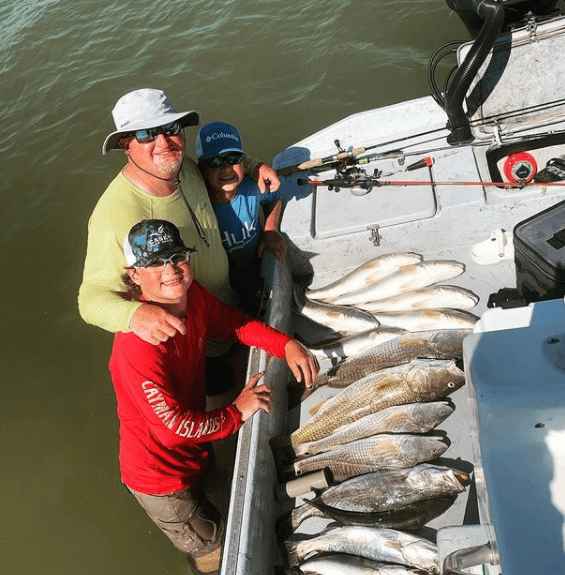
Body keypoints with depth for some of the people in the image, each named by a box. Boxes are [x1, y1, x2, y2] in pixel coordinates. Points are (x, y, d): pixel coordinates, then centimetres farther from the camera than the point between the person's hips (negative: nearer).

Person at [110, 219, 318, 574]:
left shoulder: (191, 295, -13)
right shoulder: (138, 347, -37)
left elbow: (232, 322, 3)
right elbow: (173, 427, -32)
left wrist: (286, 344, -12)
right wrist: (236, 414, -19)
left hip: (193, 451, 7)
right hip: (161, 477, -7)